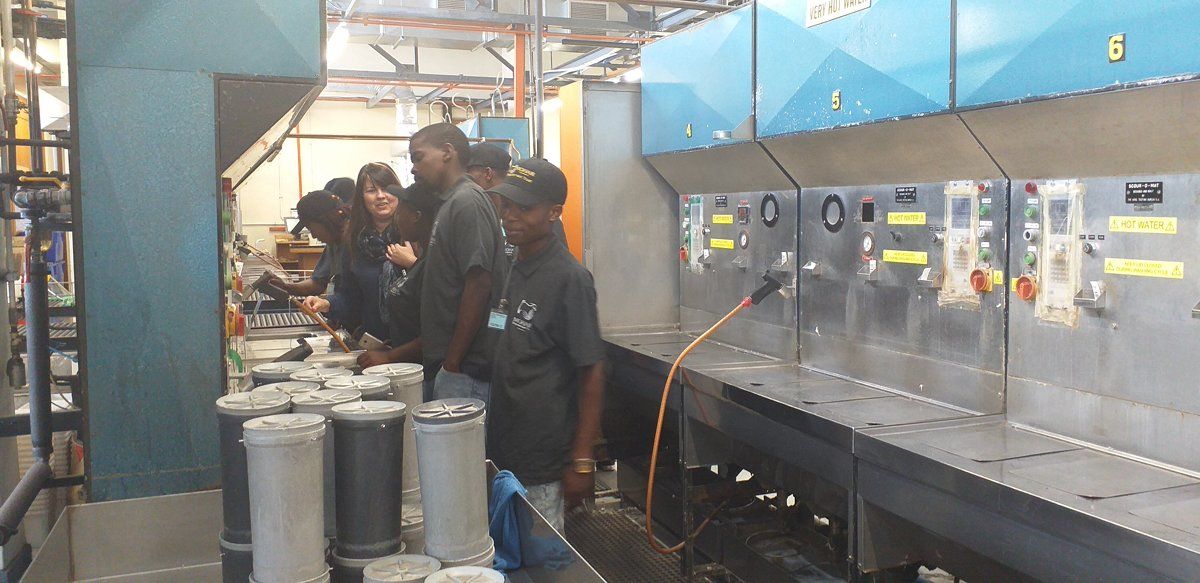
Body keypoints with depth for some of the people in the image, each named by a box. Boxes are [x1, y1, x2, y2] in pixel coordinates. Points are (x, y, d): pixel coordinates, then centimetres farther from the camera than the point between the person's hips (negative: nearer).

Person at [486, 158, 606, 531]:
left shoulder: (569, 279, -16)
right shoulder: (515, 269, 8)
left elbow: (592, 372, -16)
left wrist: (582, 462, -17)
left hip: (543, 464, -8)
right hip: (505, 451, 8)